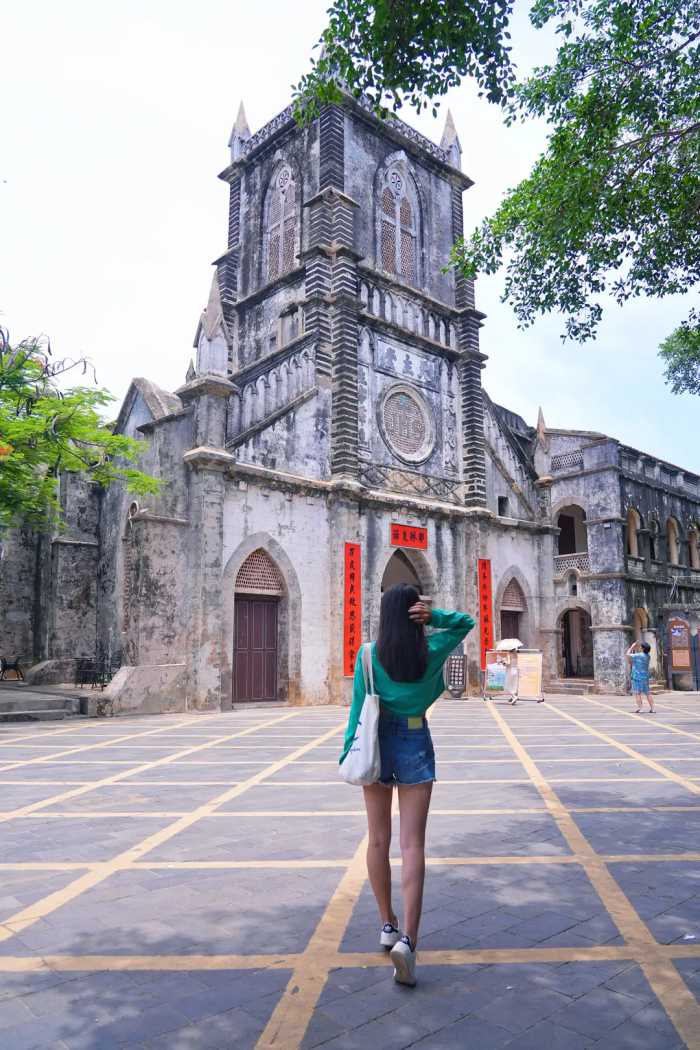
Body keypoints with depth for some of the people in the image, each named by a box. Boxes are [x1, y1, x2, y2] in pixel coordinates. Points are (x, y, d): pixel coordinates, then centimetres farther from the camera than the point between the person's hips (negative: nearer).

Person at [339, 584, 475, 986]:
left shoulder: (369, 655, -9)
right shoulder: (432, 651, -7)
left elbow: (359, 708, -8)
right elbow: (466, 622, 8)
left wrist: (349, 753, 0)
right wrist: (434, 617, -9)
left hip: (377, 744, 1)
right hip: (415, 744, 0)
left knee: (378, 839, 14)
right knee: (413, 844, 1)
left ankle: (388, 924, 26)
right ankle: (408, 937, -9)